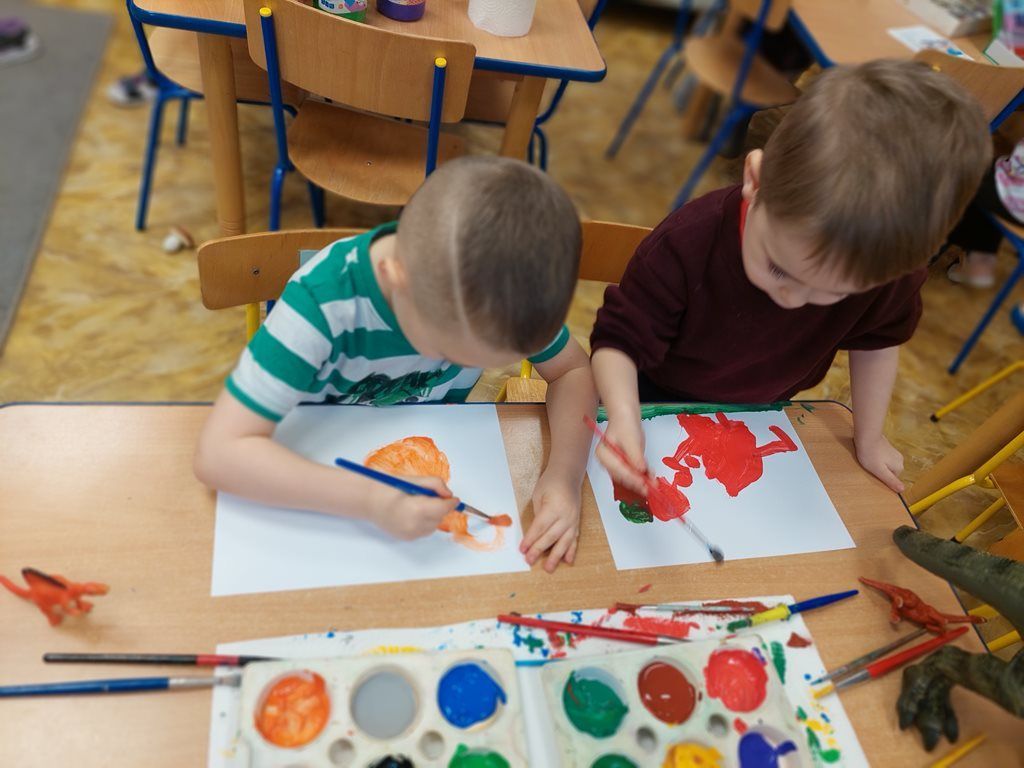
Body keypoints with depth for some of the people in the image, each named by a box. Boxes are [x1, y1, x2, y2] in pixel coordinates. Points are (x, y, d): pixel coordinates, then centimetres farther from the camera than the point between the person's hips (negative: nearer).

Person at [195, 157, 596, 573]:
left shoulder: (503, 291, -23)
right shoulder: (322, 303, -34)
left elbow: (572, 371, -11)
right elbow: (218, 453, -35)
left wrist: (564, 474, -29)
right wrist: (371, 501, -45)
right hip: (332, 478, -4)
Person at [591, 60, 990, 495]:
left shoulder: (892, 270, -29)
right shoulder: (685, 246, -40)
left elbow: (876, 340, -8)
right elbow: (621, 338, -30)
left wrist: (869, 438, 2)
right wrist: (623, 419, -48)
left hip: (760, 412, 3)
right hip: (655, 399, -2)